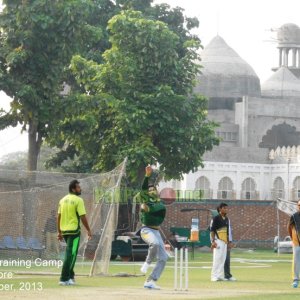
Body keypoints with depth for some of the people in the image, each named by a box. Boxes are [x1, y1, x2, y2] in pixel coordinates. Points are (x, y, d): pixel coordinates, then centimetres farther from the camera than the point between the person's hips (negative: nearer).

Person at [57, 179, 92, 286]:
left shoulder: (63, 200, 10)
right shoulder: (78, 200, -10)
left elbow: (59, 217, 11)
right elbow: (83, 217, -14)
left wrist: (59, 232, 16)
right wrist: (88, 230, -5)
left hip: (64, 231, 7)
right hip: (74, 230, -7)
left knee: (70, 253, 21)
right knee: (70, 254, -5)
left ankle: (70, 276, 26)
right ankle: (64, 279, -10)